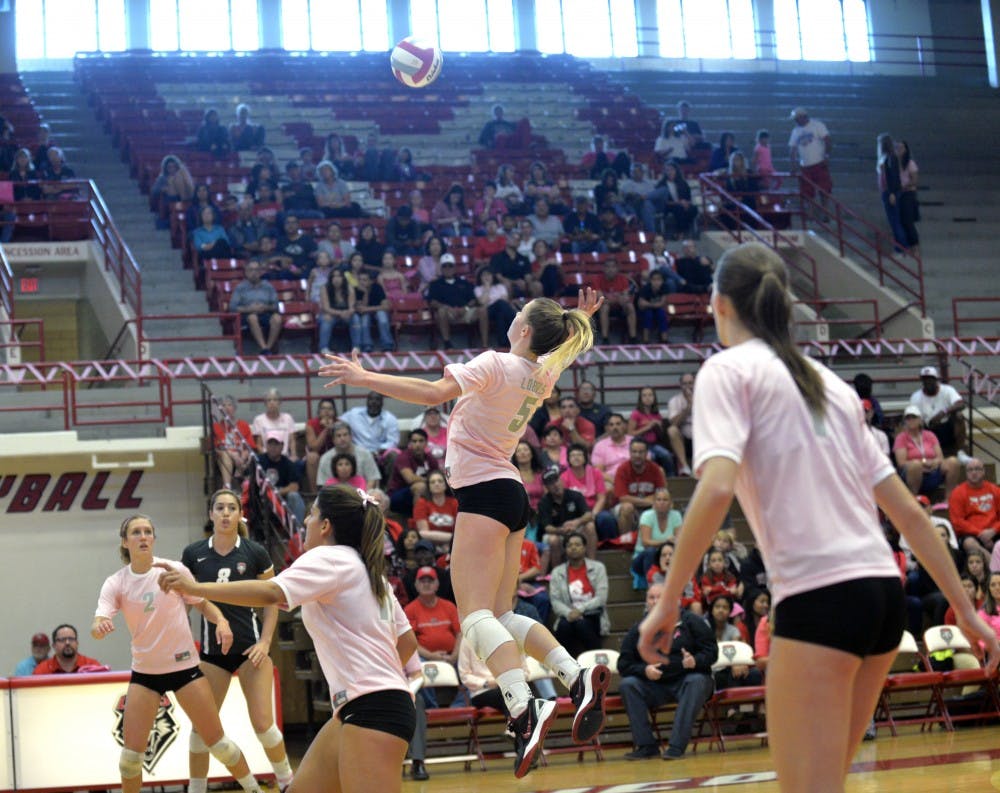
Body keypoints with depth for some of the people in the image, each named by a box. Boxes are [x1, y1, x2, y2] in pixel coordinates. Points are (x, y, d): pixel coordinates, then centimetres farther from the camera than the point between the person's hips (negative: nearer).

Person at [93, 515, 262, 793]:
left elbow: (202, 603, 6)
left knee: (217, 742, 0)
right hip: (144, 673, 1)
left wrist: (221, 621, -16)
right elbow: (97, 626, -17)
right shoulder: (115, 583, -5)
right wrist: (100, 627, -42)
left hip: (185, 666, -1)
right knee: (131, 752, -5)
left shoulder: (175, 570, -6)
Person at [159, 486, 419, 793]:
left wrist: (195, 588, -22)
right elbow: (407, 641, 22)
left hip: (372, 709, -10)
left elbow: (270, 592, -23)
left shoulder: (329, 557, -6)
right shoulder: (368, 571, 21)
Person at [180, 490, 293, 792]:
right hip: (212, 651, 2)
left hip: (250, 647, -2)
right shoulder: (193, 554, -1)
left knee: (263, 723, -7)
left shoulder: (256, 553, -5)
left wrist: (265, 642, -5)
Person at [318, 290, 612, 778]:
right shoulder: (544, 374, 11)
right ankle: (579, 679, -3)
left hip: (483, 491, -8)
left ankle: (524, 710, -35)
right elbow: (561, 351, 38)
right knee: (501, 615, 12)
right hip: (512, 496, 8)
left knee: (477, 615, -17)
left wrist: (364, 377, -20)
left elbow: (434, 393, -23)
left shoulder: (496, 364, -11)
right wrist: (580, 317, 45)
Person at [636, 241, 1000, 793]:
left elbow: (717, 487, -15)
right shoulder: (830, 383, 21)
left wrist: (667, 602, -11)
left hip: (818, 597, -8)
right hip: (883, 591, 8)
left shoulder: (729, 369, 1)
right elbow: (906, 509, 19)